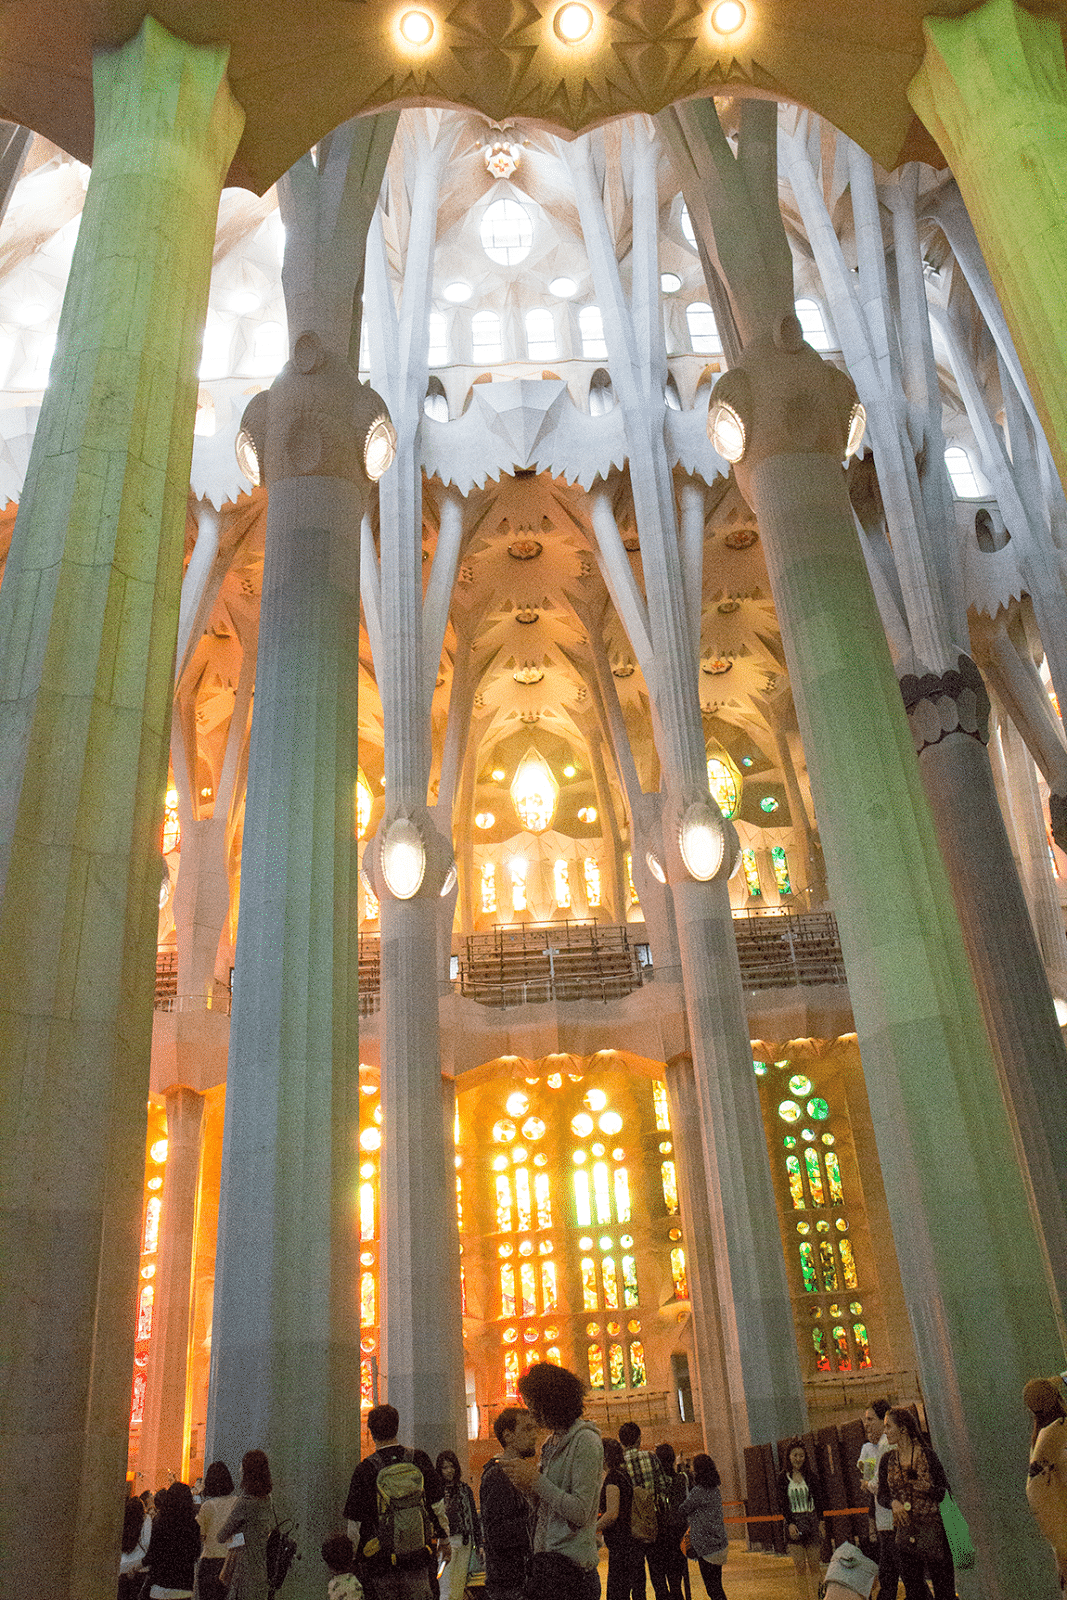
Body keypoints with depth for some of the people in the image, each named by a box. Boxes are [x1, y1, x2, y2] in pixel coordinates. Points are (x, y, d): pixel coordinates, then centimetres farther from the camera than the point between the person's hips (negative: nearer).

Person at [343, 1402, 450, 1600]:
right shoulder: (420, 1460, -4)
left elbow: (355, 1524, -6)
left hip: (381, 1560, -2)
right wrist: (445, 1541, 18)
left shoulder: (365, 1470, -13)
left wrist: (355, 1558, 10)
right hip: (418, 1557, 2)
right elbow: (438, 1507, 5)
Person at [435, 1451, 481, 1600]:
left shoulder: (465, 1489, 10)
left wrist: (479, 1544, 11)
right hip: (446, 1542, -4)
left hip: (465, 1542, 4)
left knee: (460, 1587, 7)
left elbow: (474, 1518, 13)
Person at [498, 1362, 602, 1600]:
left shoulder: (585, 1441, -12)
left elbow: (580, 1513, -19)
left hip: (569, 1560, -8)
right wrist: (527, 1485, 2)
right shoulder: (554, 1442, 15)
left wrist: (536, 1481, -16)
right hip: (546, 1557, 8)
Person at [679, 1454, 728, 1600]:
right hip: (720, 1543, 8)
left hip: (705, 1545, -8)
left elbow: (684, 1510, -8)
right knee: (717, 1584, 16)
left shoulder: (697, 1492, -19)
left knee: (712, 1586, -1)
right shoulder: (716, 1489, 6)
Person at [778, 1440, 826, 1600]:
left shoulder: (811, 1476, 4)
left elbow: (818, 1500, 3)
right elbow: (783, 1503, -1)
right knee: (799, 1566, -1)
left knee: (814, 1564, 0)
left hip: (812, 1520, 0)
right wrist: (790, 1523, -13)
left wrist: (821, 1521, -8)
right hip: (794, 1522, 0)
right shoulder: (784, 1478, 2)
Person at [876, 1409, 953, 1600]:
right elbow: (882, 1496, 12)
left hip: (932, 1529, -4)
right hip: (905, 1532, 4)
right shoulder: (888, 1460, 8)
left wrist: (926, 1487, -19)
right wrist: (894, 1503, -8)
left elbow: (944, 1491, -1)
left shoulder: (927, 1455, -4)